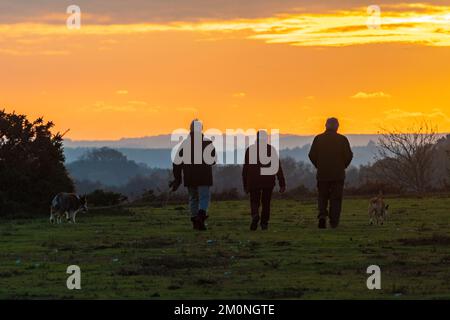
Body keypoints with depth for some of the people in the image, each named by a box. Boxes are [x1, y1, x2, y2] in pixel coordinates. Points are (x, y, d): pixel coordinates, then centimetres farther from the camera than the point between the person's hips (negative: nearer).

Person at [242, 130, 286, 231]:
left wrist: (245, 185, 9)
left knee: (254, 201, 4)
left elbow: (245, 169, 2)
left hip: (254, 181, -1)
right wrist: (282, 184, -1)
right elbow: (278, 167, -2)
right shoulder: (272, 149, 1)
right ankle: (264, 223, 12)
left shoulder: (250, 149, 1)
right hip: (268, 182, 1)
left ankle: (255, 215, -25)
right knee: (266, 202, 14)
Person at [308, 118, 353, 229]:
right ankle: (334, 222, 3)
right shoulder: (342, 139, -3)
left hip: (322, 174, 1)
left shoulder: (318, 139, 0)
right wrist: (343, 166, 12)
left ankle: (322, 215, -11)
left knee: (322, 196, 12)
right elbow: (349, 155, -5)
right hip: (338, 174, -1)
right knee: (336, 199, 6)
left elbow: (312, 155, -1)